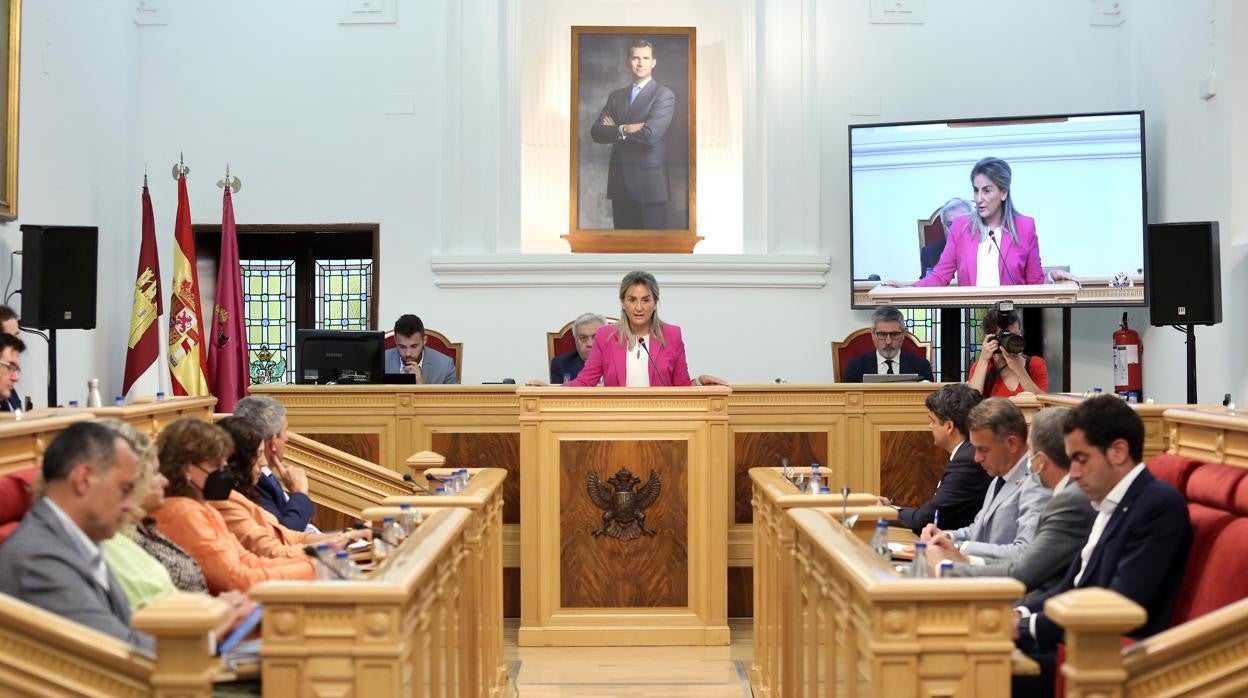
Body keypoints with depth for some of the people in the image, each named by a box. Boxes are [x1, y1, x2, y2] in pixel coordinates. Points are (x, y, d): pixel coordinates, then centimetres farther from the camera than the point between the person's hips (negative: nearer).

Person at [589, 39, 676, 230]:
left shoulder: (664, 95, -3)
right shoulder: (616, 96, 15)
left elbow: (650, 134, -17)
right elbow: (596, 132, 4)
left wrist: (615, 130, -3)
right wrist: (625, 130, -13)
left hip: (649, 182, -5)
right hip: (619, 182, 5)